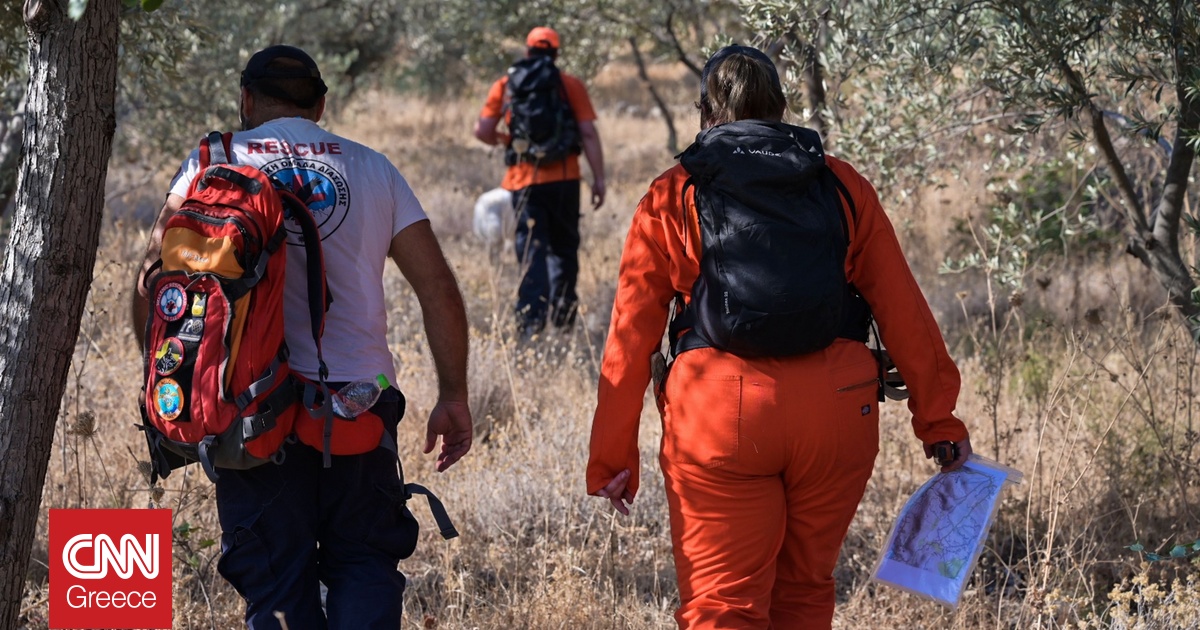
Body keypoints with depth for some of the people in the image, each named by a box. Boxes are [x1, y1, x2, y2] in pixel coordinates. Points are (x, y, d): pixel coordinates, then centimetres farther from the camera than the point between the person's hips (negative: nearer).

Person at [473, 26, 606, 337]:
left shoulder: (505, 85, 4)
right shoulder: (571, 85, 1)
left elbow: (483, 131, 0)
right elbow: (588, 134, -5)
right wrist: (599, 179, -1)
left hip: (524, 179, 0)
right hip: (564, 178, 0)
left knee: (531, 248, 3)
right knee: (564, 247, 14)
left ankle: (532, 317, -10)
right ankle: (562, 315, 15)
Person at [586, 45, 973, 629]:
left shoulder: (672, 199, 7)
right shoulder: (842, 185, 11)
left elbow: (630, 340, 6)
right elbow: (903, 313, 10)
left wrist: (612, 458, 11)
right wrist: (938, 420, 17)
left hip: (720, 418, -2)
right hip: (836, 413, 3)